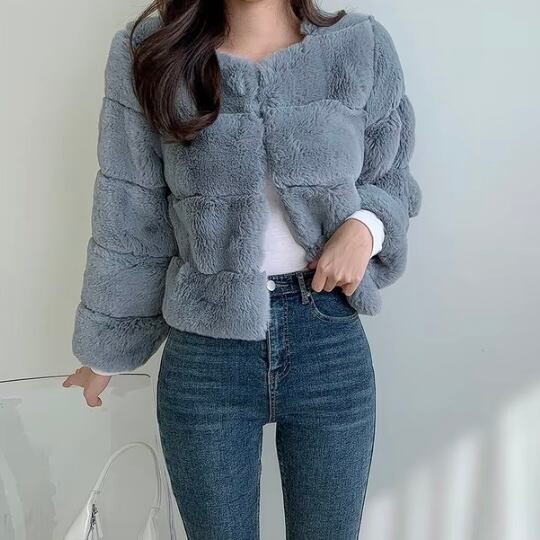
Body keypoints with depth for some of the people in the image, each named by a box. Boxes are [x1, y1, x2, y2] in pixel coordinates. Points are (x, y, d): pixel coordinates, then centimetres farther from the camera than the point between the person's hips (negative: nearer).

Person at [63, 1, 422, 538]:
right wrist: (104, 348, 6)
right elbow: (130, 221, 0)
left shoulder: (362, 47, -2)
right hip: (204, 355, 0)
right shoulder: (148, 52, -3)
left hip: (330, 348, 1)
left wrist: (365, 226, -12)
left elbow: (390, 178, 10)